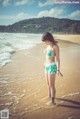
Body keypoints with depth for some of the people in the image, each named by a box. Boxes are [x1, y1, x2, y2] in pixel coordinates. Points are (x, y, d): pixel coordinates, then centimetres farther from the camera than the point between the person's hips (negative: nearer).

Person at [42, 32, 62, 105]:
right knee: (49, 83, 20)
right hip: (47, 67, 9)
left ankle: (53, 101, -1)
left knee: (52, 85, -8)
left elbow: (57, 59, -19)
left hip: (52, 67, -8)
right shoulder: (48, 46, 8)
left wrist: (58, 70, -26)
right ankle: (50, 96, 38)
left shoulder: (55, 47, -16)